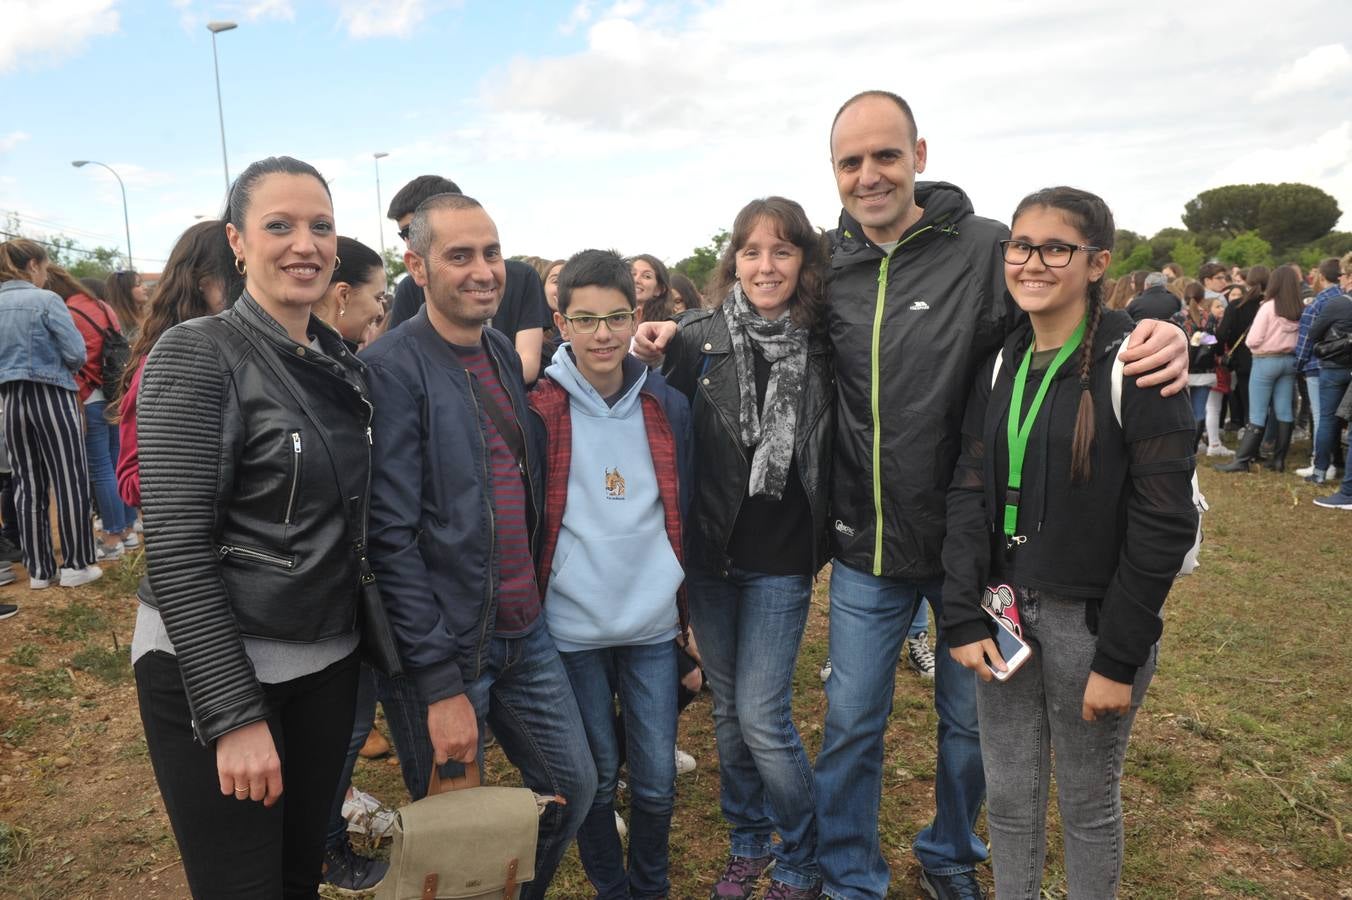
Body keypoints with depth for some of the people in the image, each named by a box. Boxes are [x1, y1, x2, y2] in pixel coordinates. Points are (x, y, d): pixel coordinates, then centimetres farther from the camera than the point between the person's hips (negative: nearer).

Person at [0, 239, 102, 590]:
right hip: (51, 396, -6)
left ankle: (39, 569, 16)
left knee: (28, 484, 11)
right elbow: (76, 353, -13)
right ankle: (75, 565, 7)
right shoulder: (46, 300, -10)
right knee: (69, 480, 3)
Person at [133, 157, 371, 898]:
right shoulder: (196, 354, -14)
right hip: (214, 672, -6)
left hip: (326, 665, 6)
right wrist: (233, 713, -21)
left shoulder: (340, 362, 6)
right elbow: (175, 548, -19)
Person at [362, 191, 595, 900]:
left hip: (525, 629, 7)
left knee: (573, 785, 16)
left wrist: (531, 598, 10)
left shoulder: (503, 353, 7)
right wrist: (441, 683, -19)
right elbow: (391, 536, -18)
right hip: (447, 642, -7)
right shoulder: (392, 368, -15)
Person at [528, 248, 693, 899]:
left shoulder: (669, 407, 3)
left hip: (654, 625, 2)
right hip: (572, 627, -2)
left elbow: (684, 516, 9)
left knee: (657, 778, 11)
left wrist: (693, 614, 10)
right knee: (595, 777, 13)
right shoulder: (538, 412, -7)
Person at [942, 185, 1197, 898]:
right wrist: (963, 619, -6)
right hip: (1005, 607, 5)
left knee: (1087, 804, 14)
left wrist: (1118, 657, -14)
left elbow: (1162, 523, -14)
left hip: (1091, 616, -4)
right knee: (1007, 798, 16)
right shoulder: (1000, 365, 4)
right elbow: (971, 492, 2)